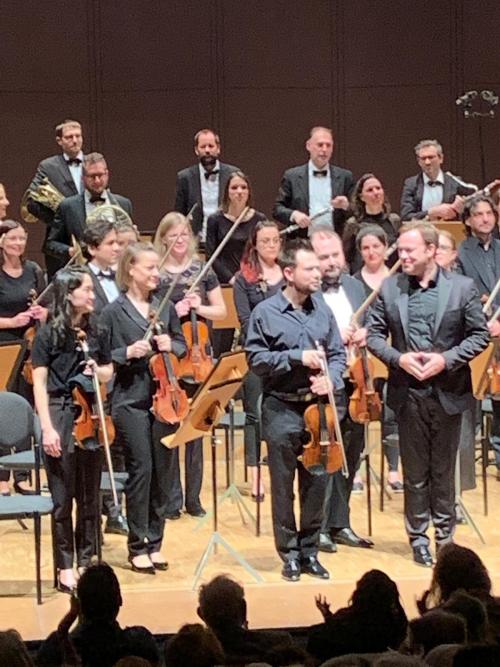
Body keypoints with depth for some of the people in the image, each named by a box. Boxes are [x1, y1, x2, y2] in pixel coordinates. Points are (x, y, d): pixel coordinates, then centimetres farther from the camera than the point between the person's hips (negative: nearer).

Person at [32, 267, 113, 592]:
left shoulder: (95, 333, 8)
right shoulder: (49, 335, -6)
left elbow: (109, 373, 19)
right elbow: (39, 384, -8)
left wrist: (97, 370, -5)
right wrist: (47, 428, -15)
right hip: (60, 417, -4)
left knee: (90, 495, 8)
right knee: (63, 498, 0)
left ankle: (86, 562, 19)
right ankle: (65, 568, 8)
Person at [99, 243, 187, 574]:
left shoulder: (166, 308, 9)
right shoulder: (114, 312, -2)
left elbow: (183, 346, 17)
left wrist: (171, 346, -5)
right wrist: (127, 353, -19)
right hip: (131, 401, -4)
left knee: (161, 472, 6)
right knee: (141, 470, -6)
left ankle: (155, 543, 16)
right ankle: (138, 547, 4)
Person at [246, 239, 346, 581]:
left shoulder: (323, 310, 7)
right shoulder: (265, 313, -5)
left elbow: (338, 354, 10)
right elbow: (256, 359, -8)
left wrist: (331, 377, -11)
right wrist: (297, 357, -17)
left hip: (318, 407, 4)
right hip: (282, 409, -3)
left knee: (317, 483, 7)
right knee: (283, 486, 4)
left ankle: (310, 550, 20)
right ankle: (290, 553, 15)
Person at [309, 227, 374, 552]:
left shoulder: (355, 286, 13)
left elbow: (371, 327, 20)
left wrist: (364, 334, -2)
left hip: (354, 383, 7)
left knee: (350, 456, 14)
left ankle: (340, 523, 26)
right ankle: (319, 528, 7)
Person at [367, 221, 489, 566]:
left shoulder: (463, 287, -4)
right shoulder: (390, 288, 1)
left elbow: (480, 334, -2)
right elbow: (374, 334, 5)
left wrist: (446, 359, -15)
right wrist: (399, 358, -13)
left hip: (448, 392, -1)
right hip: (408, 393, 1)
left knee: (444, 469, 9)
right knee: (415, 470, 9)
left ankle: (445, 534, 22)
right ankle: (418, 537, 19)